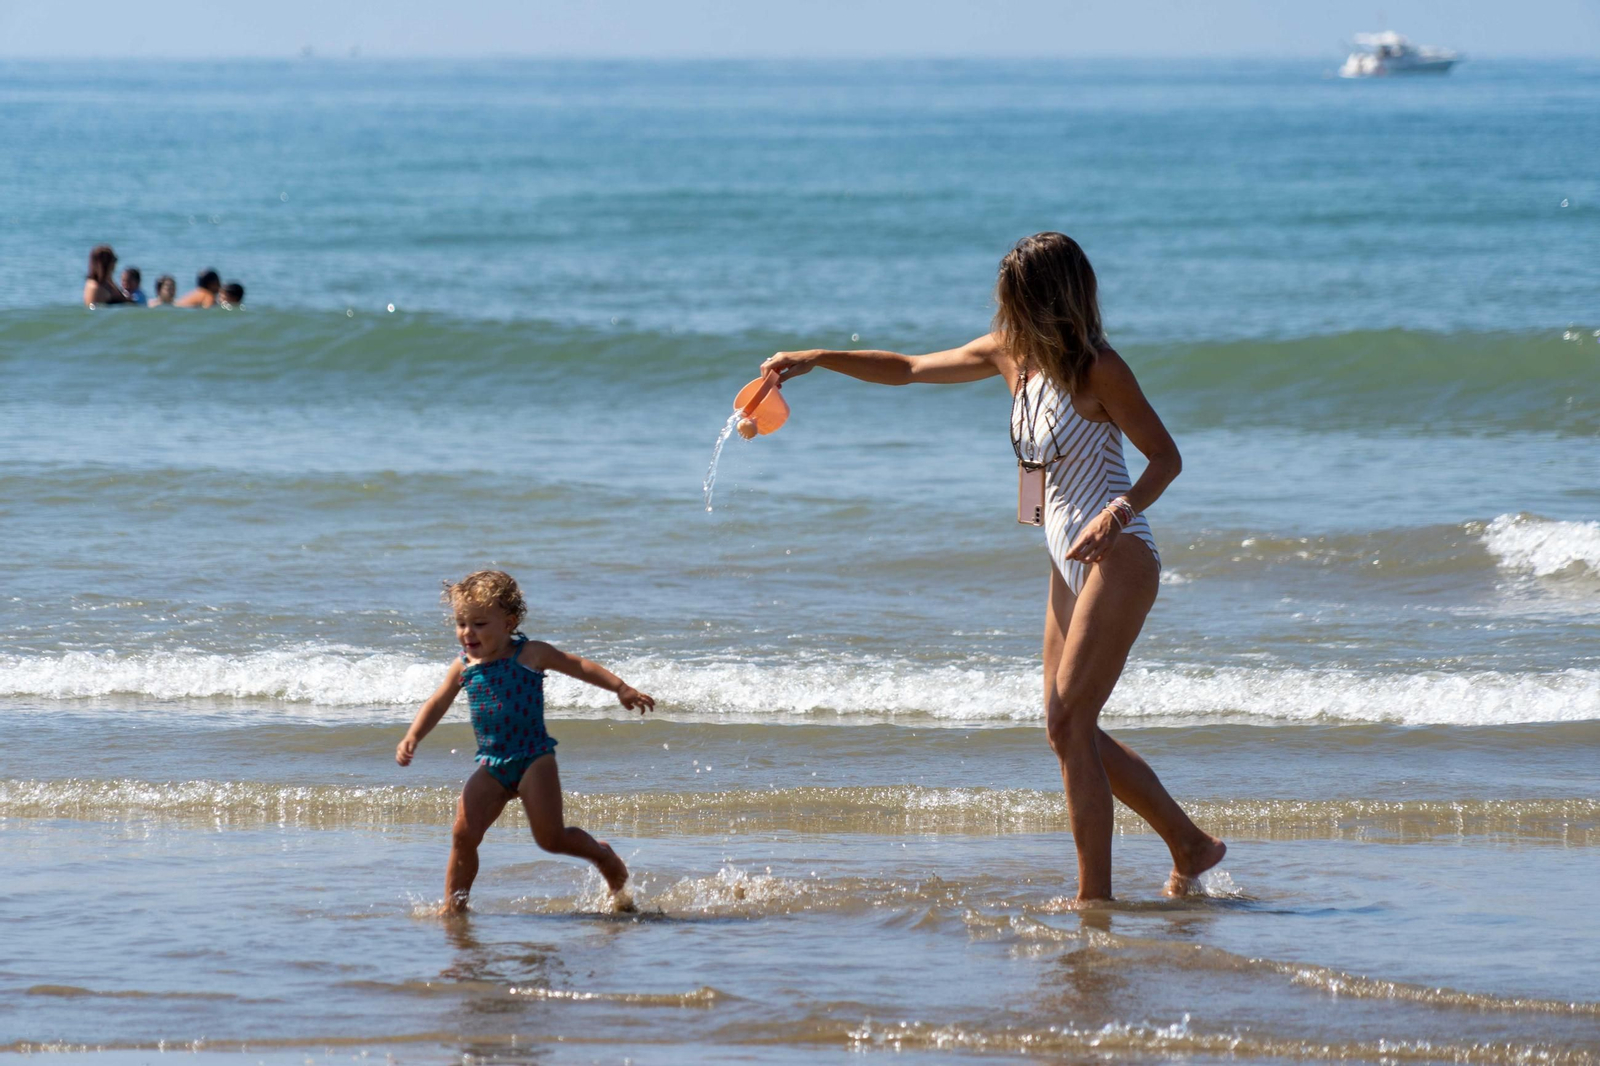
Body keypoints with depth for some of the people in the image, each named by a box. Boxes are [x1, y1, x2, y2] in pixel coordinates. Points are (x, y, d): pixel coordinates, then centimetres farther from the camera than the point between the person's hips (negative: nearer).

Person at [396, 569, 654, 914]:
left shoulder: (530, 655, -3)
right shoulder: (463, 668, 7)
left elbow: (579, 666, 3)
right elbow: (437, 705, 11)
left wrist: (621, 689, -1)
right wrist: (412, 737, -5)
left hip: (534, 758, -3)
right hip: (491, 765, 4)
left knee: (551, 838, -9)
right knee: (463, 834, -13)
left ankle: (604, 856, 21)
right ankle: (454, 904, -2)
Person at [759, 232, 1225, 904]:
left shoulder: (1097, 369, -14)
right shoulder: (1011, 354, 8)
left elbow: (1166, 457, -9)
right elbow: (909, 370, 16)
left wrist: (1120, 511, -26)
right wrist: (815, 359, 7)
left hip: (1117, 559, -9)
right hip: (1070, 565, 9)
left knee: (1069, 724, -12)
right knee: (1069, 730, 10)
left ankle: (1095, 897, -9)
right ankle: (1191, 845, 21)